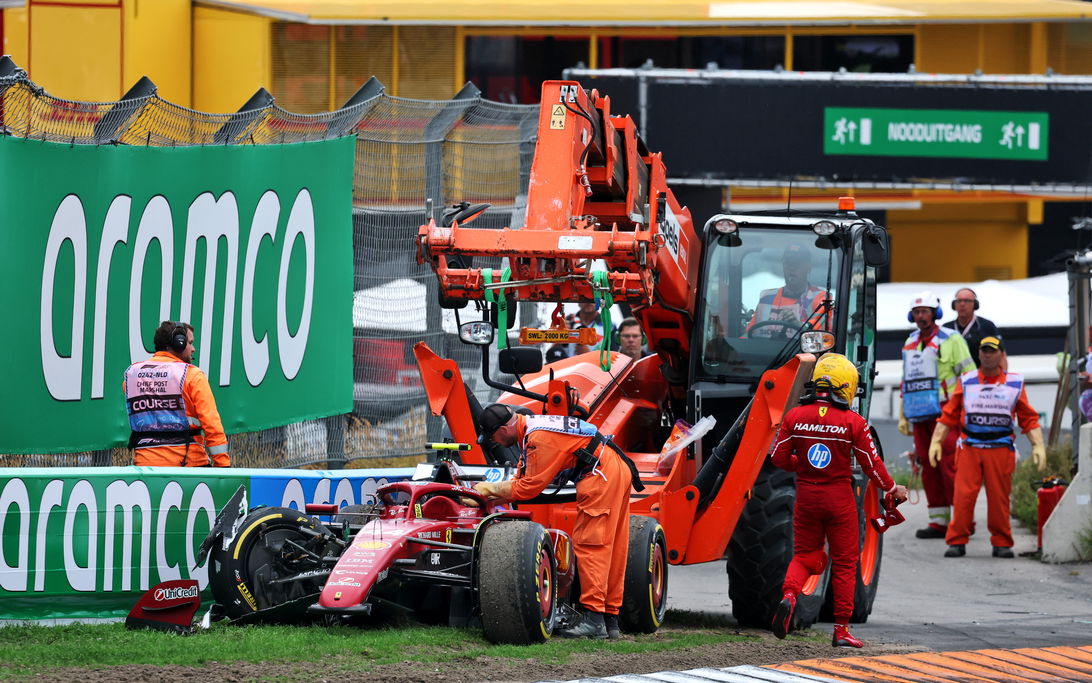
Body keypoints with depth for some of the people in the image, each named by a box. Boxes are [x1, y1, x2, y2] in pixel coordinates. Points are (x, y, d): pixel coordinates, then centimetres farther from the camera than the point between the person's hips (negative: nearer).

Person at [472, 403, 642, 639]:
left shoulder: (538, 438, -18)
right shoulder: (529, 431, 15)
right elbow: (522, 480, 19)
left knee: (589, 545, -10)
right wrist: (485, 496, 12)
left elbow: (528, 488, -15)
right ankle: (610, 622, 13)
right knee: (611, 549, 10)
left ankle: (594, 620, -14)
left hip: (600, 476, -11)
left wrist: (491, 488, -2)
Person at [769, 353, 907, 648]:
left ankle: (789, 595, -15)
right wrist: (892, 489, 13)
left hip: (806, 495, 2)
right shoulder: (853, 422, -11)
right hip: (839, 497, -2)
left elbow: (779, 458, 1)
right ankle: (841, 629, 10)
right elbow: (871, 464, -5)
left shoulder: (794, 417, -4)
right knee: (844, 562, 8)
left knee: (805, 554, 16)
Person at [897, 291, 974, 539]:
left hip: (944, 413, -7)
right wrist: (902, 415, 21)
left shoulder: (950, 340, -2)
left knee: (950, 465, -12)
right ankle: (939, 522, 7)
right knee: (929, 469, 4)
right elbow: (906, 381, 25)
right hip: (919, 415, 7)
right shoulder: (910, 343, 17)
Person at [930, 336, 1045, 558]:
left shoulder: (1015, 383, 10)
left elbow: (1029, 418, 10)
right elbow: (949, 415, 10)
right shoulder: (966, 382, 10)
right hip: (969, 448, 0)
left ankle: (1002, 543, 9)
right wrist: (936, 441, 2)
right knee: (963, 496, -7)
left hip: (1000, 450, 0)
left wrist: (1038, 446, 0)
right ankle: (956, 542, -3)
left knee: (999, 498, 0)